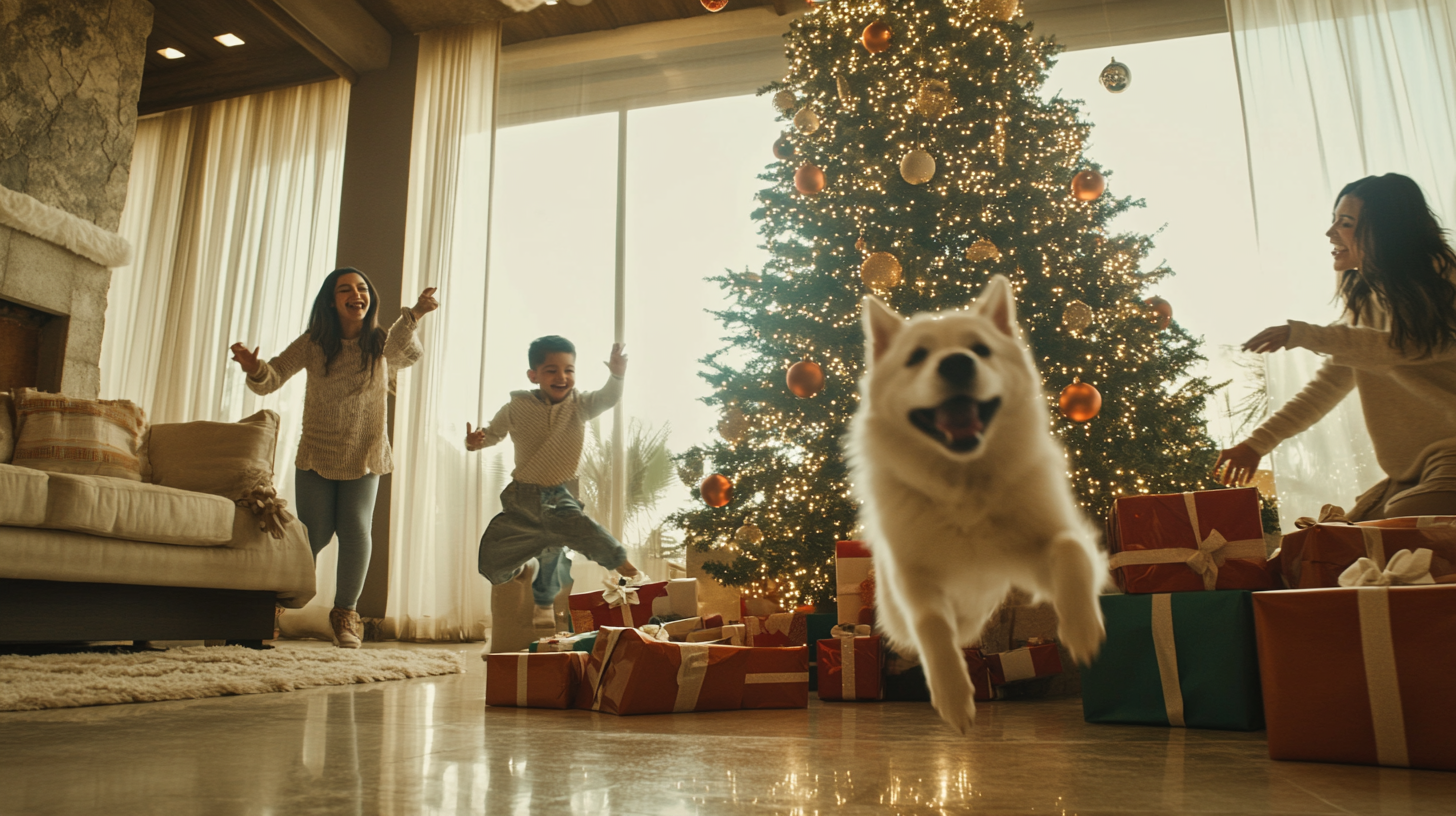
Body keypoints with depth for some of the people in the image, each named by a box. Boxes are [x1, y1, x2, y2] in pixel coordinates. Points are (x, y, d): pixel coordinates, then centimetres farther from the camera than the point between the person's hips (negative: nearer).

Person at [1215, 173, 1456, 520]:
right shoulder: (1364, 299, 15)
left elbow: (1399, 347, -20)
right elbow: (1328, 386, 14)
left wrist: (1300, 334, -19)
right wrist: (1258, 443, 8)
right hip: (1408, 475, 7)